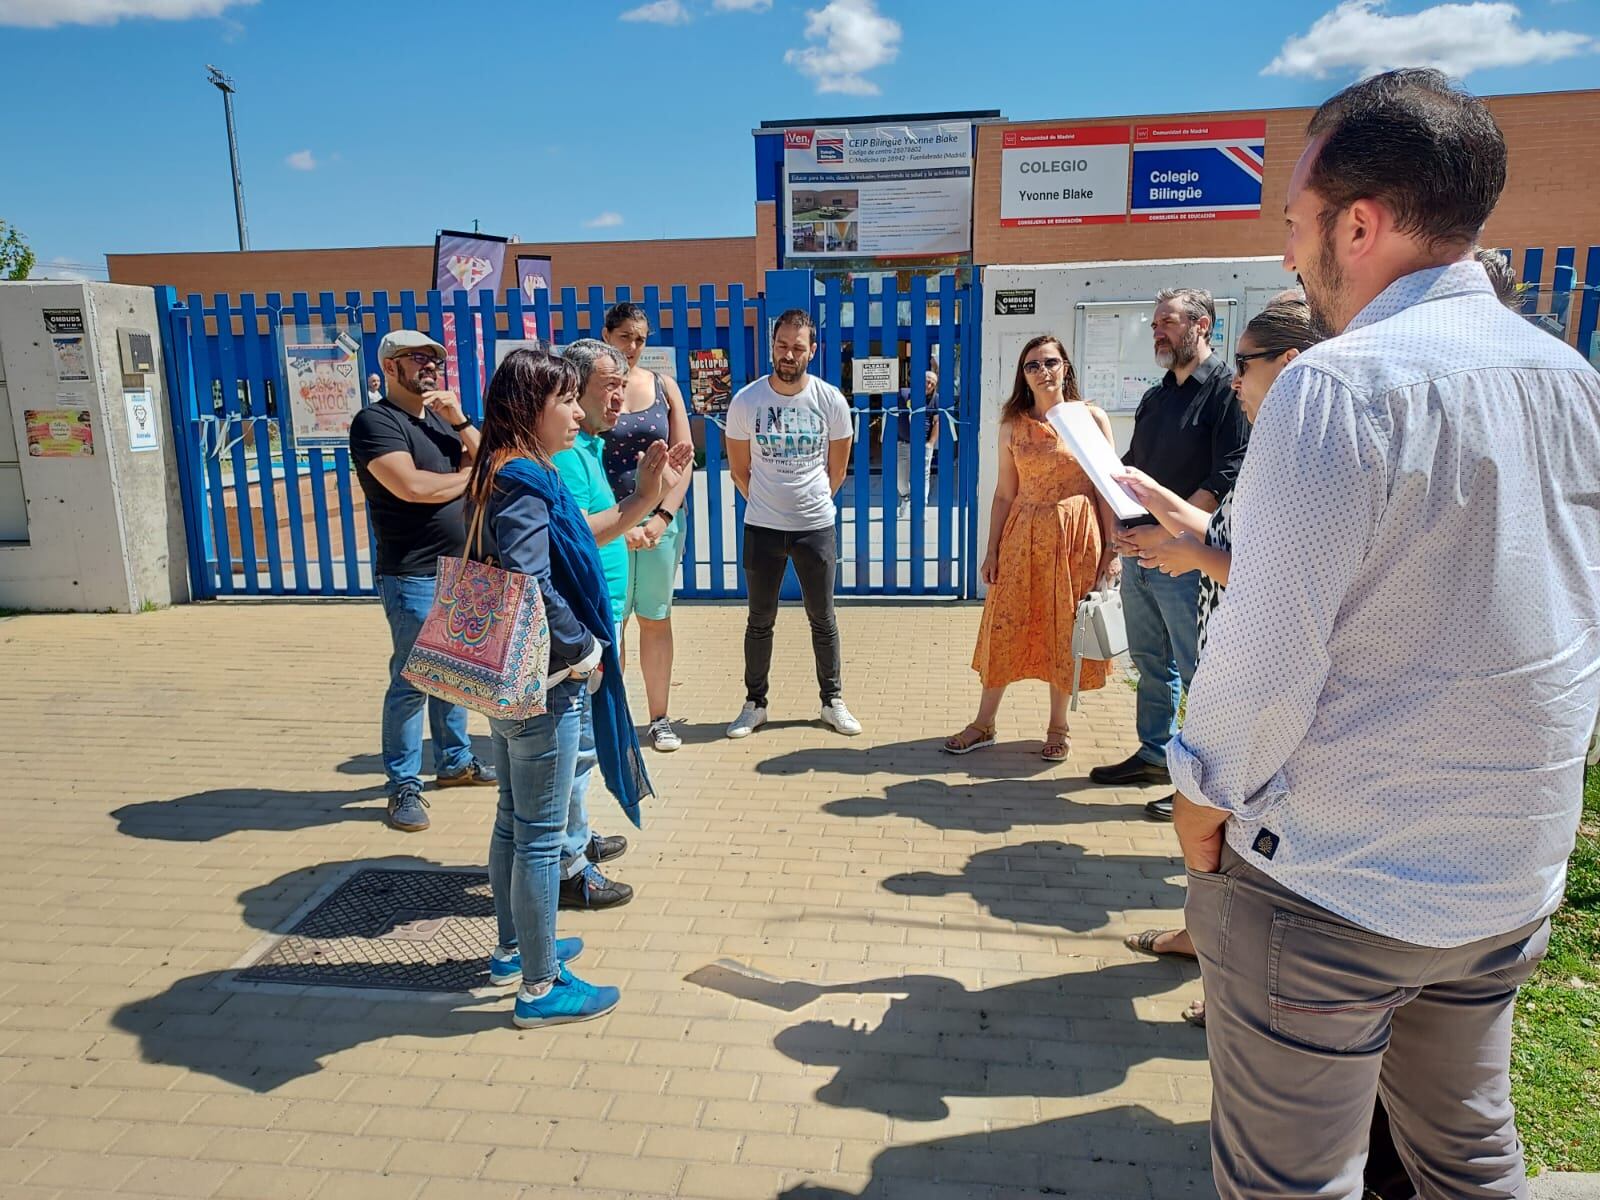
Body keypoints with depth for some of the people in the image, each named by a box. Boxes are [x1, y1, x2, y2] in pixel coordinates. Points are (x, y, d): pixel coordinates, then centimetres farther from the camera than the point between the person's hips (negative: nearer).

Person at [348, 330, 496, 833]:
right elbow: (412, 486, -22)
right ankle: (404, 785, 8)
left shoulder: (439, 417, 15)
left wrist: (459, 422, -6)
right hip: (414, 577, -7)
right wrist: (470, 477, -6)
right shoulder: (375, 422, -9)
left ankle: (455, 761, 30)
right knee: (410, 680, -3)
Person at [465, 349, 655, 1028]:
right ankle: (540, 988, 16)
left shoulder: (509, 477, 10)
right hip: (545, 684, -10)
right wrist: (585, 652, -18)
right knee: (540, 835, 2)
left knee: (515, 820, 21)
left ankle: (514, 949, 39)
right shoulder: (527, 485, -20)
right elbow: (532, 588, -29)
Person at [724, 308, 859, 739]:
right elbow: (739, 468, 5)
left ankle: (833, 702, 24)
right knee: (760, 621, 10)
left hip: (816, 526, 0)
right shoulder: (746, 401, -7)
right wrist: (766, 504, 12)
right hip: (762, 527, 0)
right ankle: (755, 704, 23)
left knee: (822, 619, 10)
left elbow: (837, 466, 8)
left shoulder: (831, 400, -6)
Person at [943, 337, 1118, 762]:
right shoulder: (1013, 425, 6)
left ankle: (1058, 726, 21)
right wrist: (992, 550, 4)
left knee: (1064, 629, 6)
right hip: (1021, 536, 2)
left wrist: (1112, 547, -7)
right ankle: (984, 724, 14)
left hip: (1075, 535, -2)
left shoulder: (1091, 418, -2)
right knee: (1005, 627, 4)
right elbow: (1004, 494, 7)